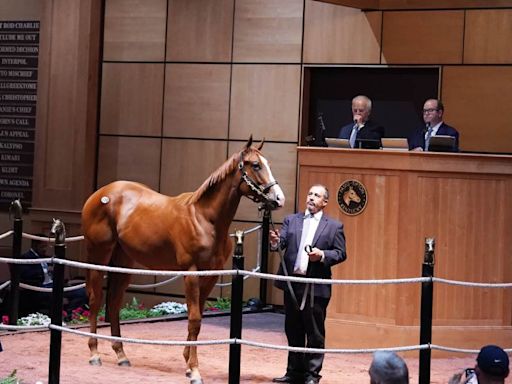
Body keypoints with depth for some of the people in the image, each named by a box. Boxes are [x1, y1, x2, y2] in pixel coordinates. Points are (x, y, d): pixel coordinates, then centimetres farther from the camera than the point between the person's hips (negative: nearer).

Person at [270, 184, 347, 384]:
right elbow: (282, 242, -1)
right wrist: (275, 242, -24)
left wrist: (323, 255, -17)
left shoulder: (334, 226, 4)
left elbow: (341, 253, 1)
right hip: (292, 283, 3)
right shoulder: (291, 220, 10)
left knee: (315, 333, 0)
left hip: (316, 287, -3)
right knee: (293, 331, 11)